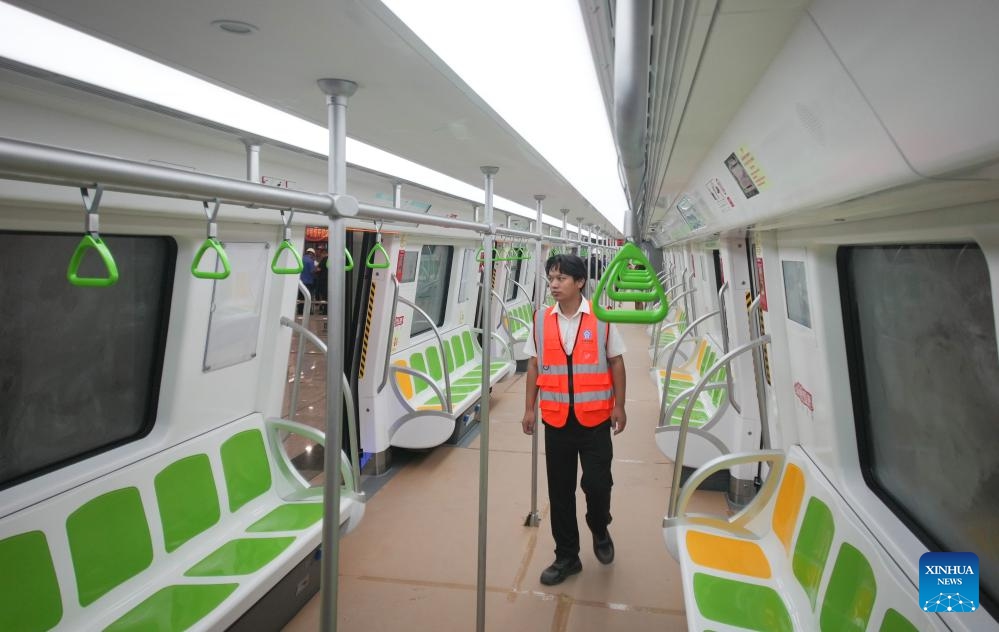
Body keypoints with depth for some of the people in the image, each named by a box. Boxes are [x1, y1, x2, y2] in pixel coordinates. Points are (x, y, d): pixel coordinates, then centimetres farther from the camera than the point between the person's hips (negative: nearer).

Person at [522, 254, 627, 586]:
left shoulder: (601, 318, -5)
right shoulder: (541, 320, 1)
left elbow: (616, 362, 2)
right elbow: (534, 366, 6)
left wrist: (619, 405, -1)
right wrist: (529, 408, 5)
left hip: (595, 418, -2)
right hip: (556, 420, 2)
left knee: (597, 483, 2)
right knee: (560, 490, 10)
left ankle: (600, 531, 36)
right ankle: (566, 556, 27)